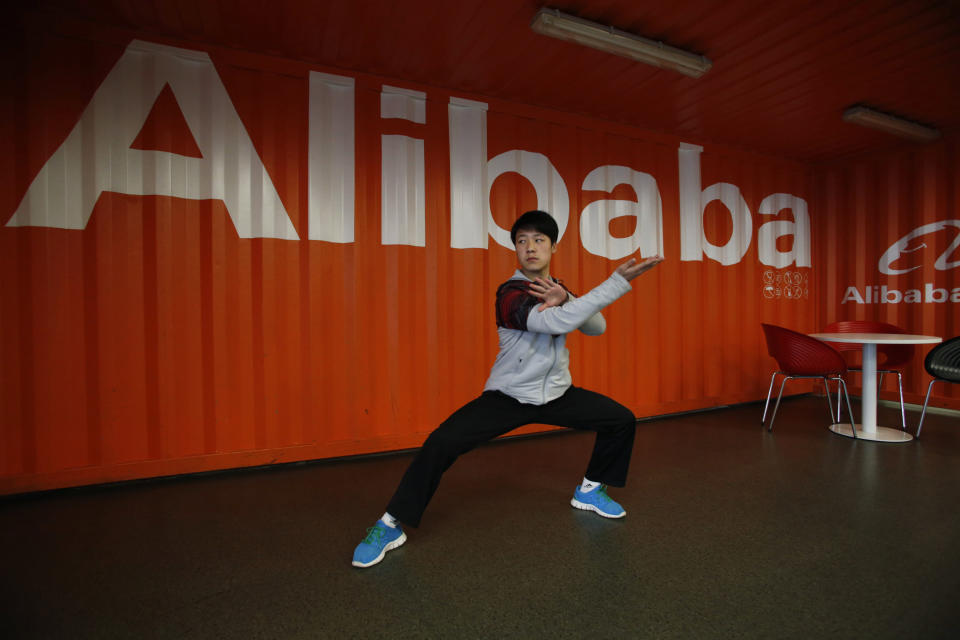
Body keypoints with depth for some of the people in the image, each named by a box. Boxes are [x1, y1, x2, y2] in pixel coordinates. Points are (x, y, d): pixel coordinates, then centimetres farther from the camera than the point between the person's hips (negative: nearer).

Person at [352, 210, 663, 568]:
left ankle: (590, 490, 28)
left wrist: (566, 299, -24)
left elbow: (597, 328, -5)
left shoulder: (558, 288, 3)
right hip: (508, 396, -6)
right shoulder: (511, 293, -21)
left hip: (556, 394, 7)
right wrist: (619, 281, -37)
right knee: (442, 442, -22)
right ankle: (391, 525, -1)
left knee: (622, 420, 4)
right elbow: (555, 322, -38)